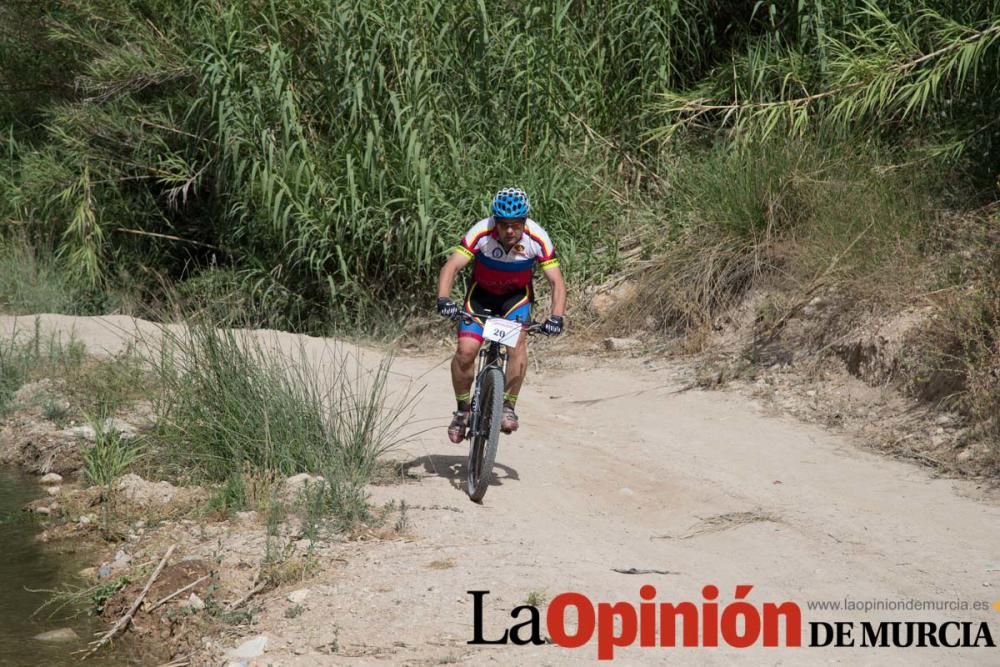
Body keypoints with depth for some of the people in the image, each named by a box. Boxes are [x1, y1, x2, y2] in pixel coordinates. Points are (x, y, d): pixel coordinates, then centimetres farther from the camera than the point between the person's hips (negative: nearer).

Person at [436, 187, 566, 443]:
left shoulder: (537, 238, -27)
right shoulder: (481, 233, -30)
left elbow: (557, 282, -24)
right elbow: (451, 267, -33)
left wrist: (556, 317, -40)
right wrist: (443, 300, -50)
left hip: (517, 295, 0)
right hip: (481, 293, 0)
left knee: (518, 340, -28)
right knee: (466, 350, -18)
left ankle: (508, 407, -15)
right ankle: (463, 409, 5)